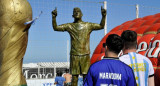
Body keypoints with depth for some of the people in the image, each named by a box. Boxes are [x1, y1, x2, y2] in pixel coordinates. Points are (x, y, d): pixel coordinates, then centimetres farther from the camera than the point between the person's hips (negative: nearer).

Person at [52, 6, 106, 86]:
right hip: (74, 55, 0)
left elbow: (101, 26, -4)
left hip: (85, 55, 0)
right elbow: (56, 28, 3)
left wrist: (104, 16, -18)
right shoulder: (69, 26, 6)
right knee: (74, 76, 4)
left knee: (86, 76, 1)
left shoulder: (88, 25, 5)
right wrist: (54, 17, -12)